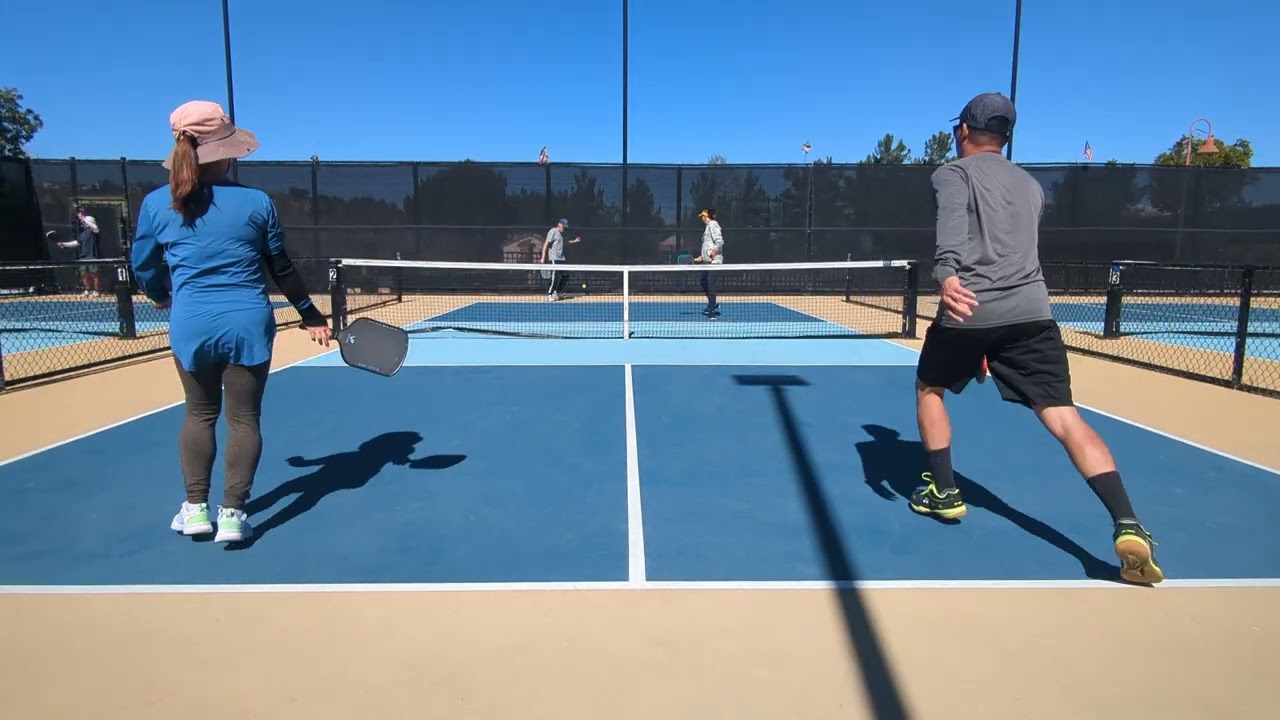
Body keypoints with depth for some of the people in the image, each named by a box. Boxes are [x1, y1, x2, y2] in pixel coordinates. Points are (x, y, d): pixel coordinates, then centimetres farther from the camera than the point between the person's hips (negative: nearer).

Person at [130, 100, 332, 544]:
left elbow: (143, 267, 12)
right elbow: (282, 269, 2)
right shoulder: (256, 202, -4)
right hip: (248, 324, -2)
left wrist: (163, 298, 34)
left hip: (191, 325, 2)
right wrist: (311, 315, 13)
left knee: (199, 413, 19)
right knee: (244, 418, 8)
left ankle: (195, 508, 23)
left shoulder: (156, 204, -1)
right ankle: (232, 513, 12)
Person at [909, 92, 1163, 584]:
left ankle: (944, 492, 24)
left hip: (968, 308, -4)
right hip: (1031, 310, 4)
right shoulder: (1031, 185, 25)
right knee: (1065, 418, -1)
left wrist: (946, 275, -33)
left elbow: (952, 227, -16)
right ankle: (1128, 525, -15)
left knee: (929, 389, 22)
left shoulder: (953, 173, 7)